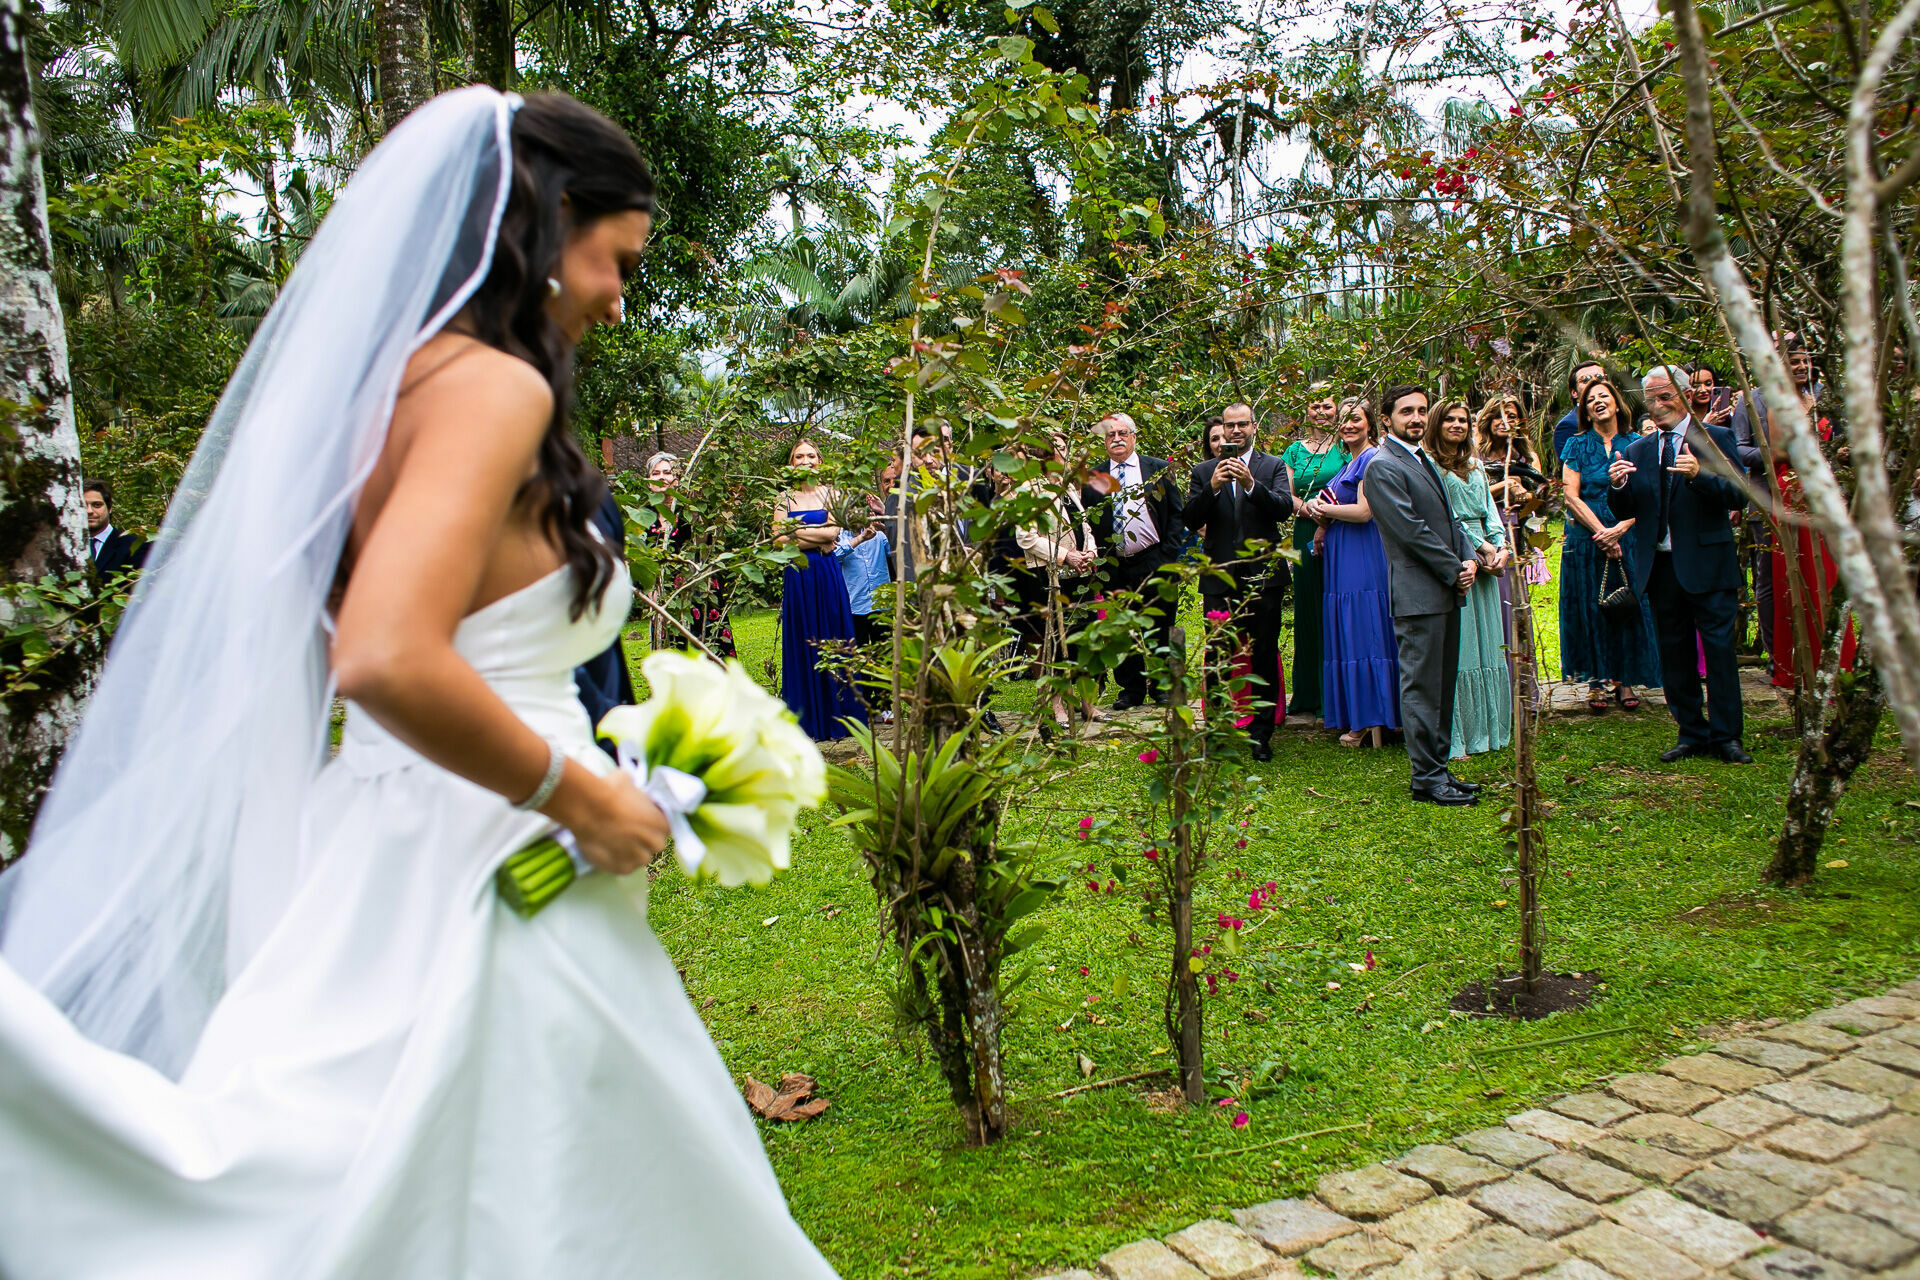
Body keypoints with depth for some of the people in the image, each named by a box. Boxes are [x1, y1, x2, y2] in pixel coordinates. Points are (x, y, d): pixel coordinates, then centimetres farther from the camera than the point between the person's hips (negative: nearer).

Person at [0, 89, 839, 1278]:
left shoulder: (388, 378, 11)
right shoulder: (495, 385, -16)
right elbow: (390, 659, -29)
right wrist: (582, 798, -17)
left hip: (380, 854, 9)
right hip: (489, 884, -9)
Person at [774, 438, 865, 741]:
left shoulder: (831, 493, 6)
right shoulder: (784, 497, 8)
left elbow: (833, 531, -8)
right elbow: (778, 540, -2)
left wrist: (796, 529, -7)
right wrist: (817, 540, -9)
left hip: (827, 575, -1)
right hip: (797, 577, 1)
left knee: (831, 641, 1)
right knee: (801, 645, 3)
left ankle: (836, 716, 9)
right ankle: (807, 722, 9)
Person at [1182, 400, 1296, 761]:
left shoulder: (1273, 466, 7)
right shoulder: (1203, 472, 9)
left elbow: (1285, 507, -8)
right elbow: (1189, 518, -2)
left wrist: (1251, 483, -21)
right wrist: (1213, 487, -16)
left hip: (1264, 575, 0)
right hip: (1220, 578, 0)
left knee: (1264, 657, 4)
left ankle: (1261, 734, 12)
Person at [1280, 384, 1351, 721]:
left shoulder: (1346, 445, 4)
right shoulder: (1295, 449, 15)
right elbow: (1287, 496, 7)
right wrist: (1315, 512, -12)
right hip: (1305, 535, 4)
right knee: (1307, 610, 6)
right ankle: (1308, 694, 14)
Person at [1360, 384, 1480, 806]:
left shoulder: (1424, 460, 19)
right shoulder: (1383, 466, -11)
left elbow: (1448, 518, 20)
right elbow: (1411, 530, -16)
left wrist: (1469, 558, 3)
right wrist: (1454, 571, -12)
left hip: (1446, 590, 10)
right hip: (1418, 593, -9)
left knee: (1443, 686, 13)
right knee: (1422, 688, -5)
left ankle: (1438, 768, 20)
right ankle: (1426, 778, 1)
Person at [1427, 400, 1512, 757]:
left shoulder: (1476, 468, 20)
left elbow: (1490, 511, 15)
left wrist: (1501, 547, -2)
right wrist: (1482, 547, -11)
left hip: (1484, 563, 7)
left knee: (1486, 644, 7)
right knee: (1455, 646, -8)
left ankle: (1485, 729, 13)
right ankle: (1456, 738, -5)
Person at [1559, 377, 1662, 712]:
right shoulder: (1577, 446, 4)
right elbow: (1571, 496, -3)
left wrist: (1619, 529, -14)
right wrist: (1600, 532, -13)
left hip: (1627, 538, 1)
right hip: (1586, 539, -1)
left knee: (1627, 606, 1)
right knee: (1590, 608, 0)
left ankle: (1624, 680, 10)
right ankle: (1596, 682, 6)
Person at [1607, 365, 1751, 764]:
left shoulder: (1716, 438, 0)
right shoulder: (1637, 451, 12)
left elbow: (1738, 495, -10)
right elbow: (1628, 511, 8)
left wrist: (1699, 475, -27)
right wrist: (1618, 486, -13)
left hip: (1707, 563, -4)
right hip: (1660, 565, 4)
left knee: (1719, 648, -3)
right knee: (1673, 653, 9)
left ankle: (1726, 736, 5)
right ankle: (1692, 733, 19)